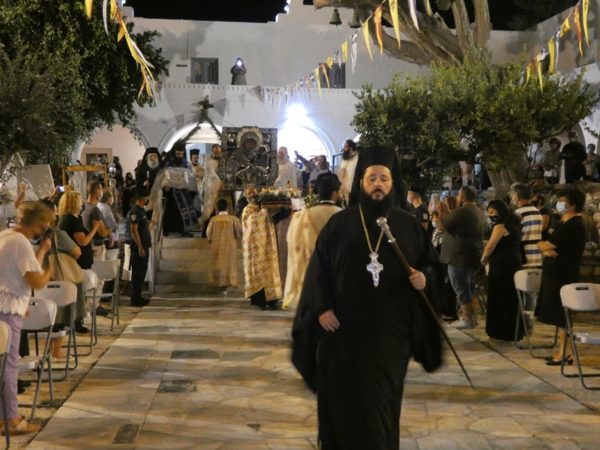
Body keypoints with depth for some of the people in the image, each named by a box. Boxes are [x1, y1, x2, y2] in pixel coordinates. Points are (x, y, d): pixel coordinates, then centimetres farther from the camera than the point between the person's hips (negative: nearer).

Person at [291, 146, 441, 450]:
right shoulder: (339, 223, 2)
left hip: (390, 333, 1)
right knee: (343, 403, 4)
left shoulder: (408, 225, 5)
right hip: (343, 331, -1)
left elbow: (430, 264, 11)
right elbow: (318, 269, 1)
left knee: (382, 404, 7)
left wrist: (423, 278, -11)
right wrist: (320, 308, -10)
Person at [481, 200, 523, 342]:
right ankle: (513, 332, 22)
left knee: (499, 299, 0)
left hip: (501, 266, -9)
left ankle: (504, 332, 6)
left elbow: (490, 246, -19)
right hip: (513, 264, 9)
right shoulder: (513, 224, 14)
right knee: (511, 299, 14)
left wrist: (484, 258, -1)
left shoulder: (500, 226, -15)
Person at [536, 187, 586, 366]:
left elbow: (547, 245, -21)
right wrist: (547, 250, -10)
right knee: (559, 314, 13)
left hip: (563, 275, -10)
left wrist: (543, 246, 1)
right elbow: (546, 246, 11)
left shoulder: (573, 225, -16)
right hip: (556, 273, 10)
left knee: (561, 315, -5)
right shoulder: (565, 223, 16)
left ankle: (566, 353, 1)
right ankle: (563, 350, 20)